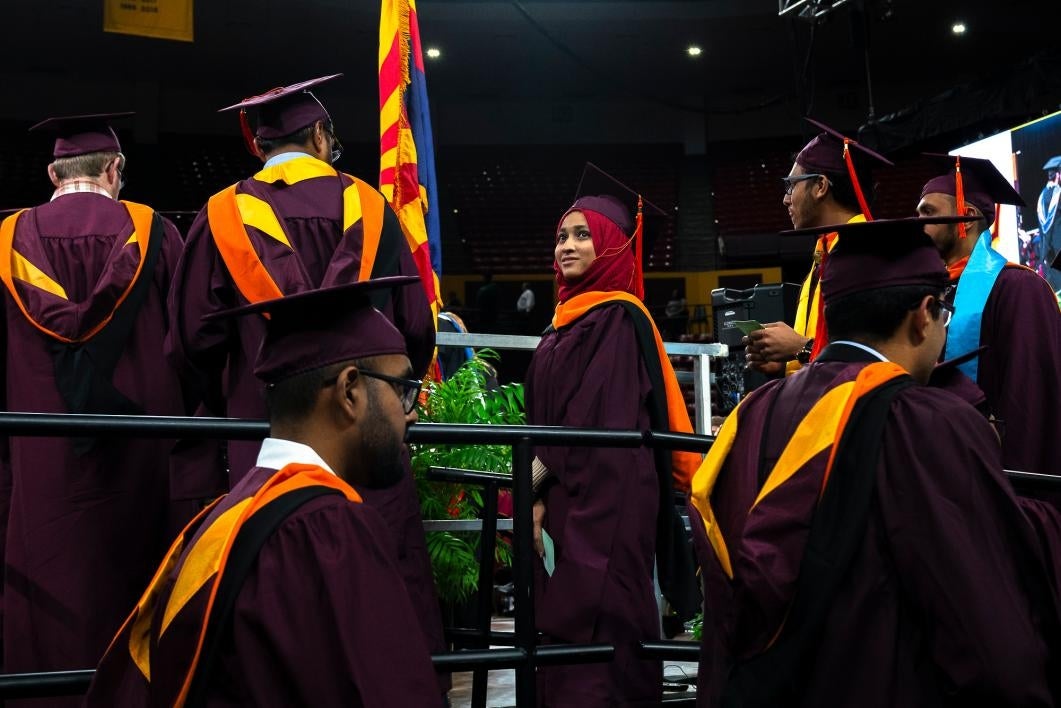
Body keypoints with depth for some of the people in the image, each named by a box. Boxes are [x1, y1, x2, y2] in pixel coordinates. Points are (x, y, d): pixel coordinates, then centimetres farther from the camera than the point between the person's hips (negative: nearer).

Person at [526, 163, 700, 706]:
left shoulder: (618, 319, -12)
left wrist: (536, 489, -14)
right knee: (562, 629, 11)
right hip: (566, 497, 9)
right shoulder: (570, 317, 15)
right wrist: (538, 490, 9)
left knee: (591, 634, -6)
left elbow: (593, 420, -18)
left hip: (605, 502, -9)